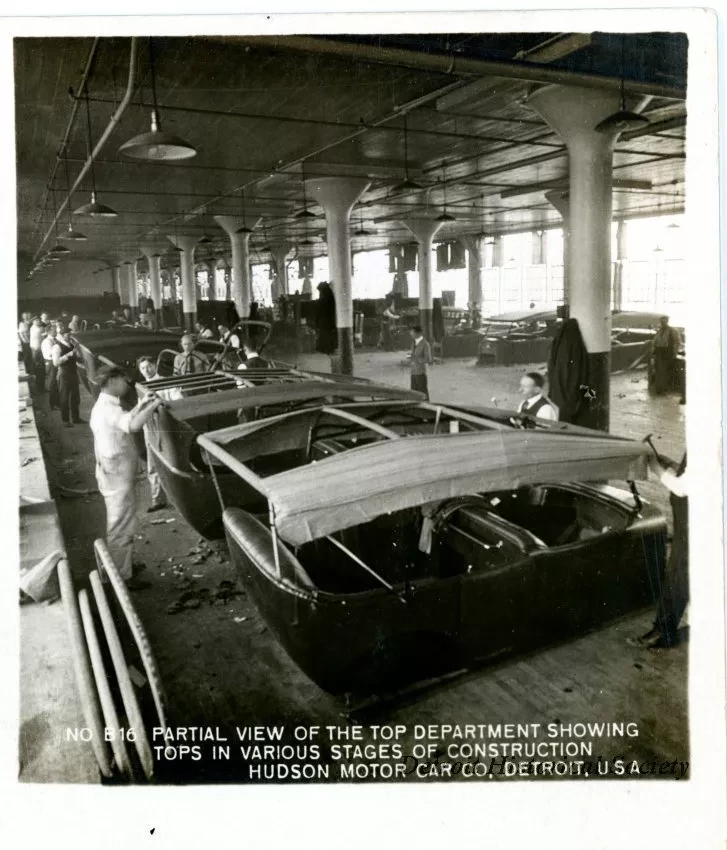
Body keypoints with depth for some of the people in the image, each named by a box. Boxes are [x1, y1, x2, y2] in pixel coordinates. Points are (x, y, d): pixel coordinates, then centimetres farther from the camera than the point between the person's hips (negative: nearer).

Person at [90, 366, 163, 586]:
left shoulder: (106, 405, 9)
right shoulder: (107, 408, -24)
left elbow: (125, 421, 26)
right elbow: (133, 425, -42)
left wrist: (141, 405, 14)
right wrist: (153, 405, -27)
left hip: (117, 477, 11)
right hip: (118, 479, -11)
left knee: (121, 526, 23)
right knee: (121, 529, 2)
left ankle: (125, 565, 38)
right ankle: (122, 577, 14)